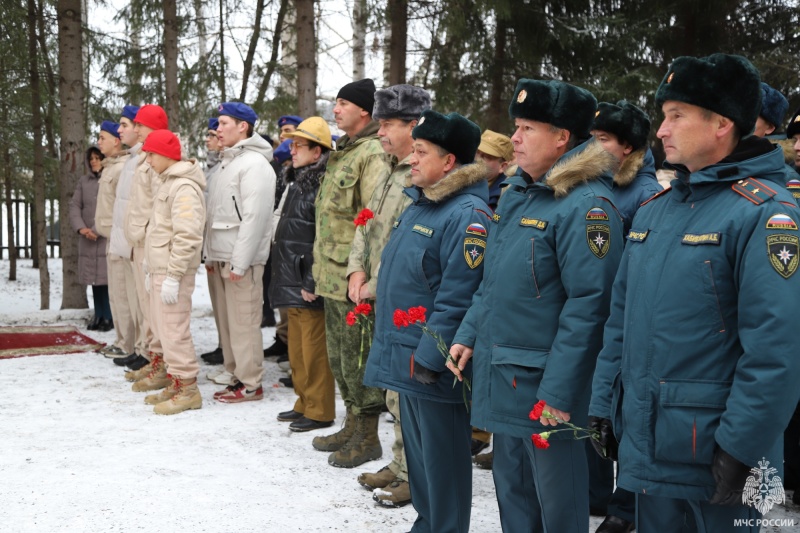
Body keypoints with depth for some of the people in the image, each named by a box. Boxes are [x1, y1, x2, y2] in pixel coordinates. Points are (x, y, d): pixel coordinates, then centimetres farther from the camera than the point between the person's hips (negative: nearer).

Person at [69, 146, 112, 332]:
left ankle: (109, 317, 0)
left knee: (108, 278, -7)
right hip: (88, 239, 5)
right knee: (94, 277, 9)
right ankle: (98, 315, 17)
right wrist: (81, 228, -8)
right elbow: (74, 206, 9)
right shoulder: (83, 181, 13)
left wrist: (97, 230, -13)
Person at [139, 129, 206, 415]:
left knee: (174, 329, -8)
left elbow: (187, 237, -22)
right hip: (160, 270, 10)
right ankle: (176, 382, 23)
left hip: (173, 272, -10)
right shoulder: (167, 183, 18)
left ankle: (187, 388, -1)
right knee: (164, 327, 14)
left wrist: (173, 275, -23)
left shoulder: (184, 187, -15)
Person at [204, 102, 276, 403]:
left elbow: (254, 217, -18)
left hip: (241, 260, -9)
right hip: (219, 258, 9)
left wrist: (239, 262, -20)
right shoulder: (225, 164, 18)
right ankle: (236, 377, 22)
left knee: (244, 323, -5)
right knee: (226, 321, 13)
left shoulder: (254, 164, -11)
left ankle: (251, 384, 3)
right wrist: (210, 254, 16)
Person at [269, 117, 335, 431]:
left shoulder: (323, 186, -17)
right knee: (297, 349, 17)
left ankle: (320, 411, 8)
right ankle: (305, 403, 29)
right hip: (291, 283, 10)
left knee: (314, 351, -2)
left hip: (309, 287, -10)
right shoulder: (299, 182, 16)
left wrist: (313, 283, -22)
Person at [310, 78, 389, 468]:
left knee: (358, 356, -1)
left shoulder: (373, 154, -16)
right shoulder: (342, 153, 17)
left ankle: (367, 437, 11)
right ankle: (353, 425, 31)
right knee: (339, 355, 18)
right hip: (331, 275, 10)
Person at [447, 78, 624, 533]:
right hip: (501, 377, 9)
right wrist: (469, 335, 11)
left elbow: (588, 306, -22)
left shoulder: (587, 205, -18)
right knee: (512, 492, 21)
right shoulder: (516, 194, 11)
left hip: (544, 385, -9)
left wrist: (558, 392, -22)